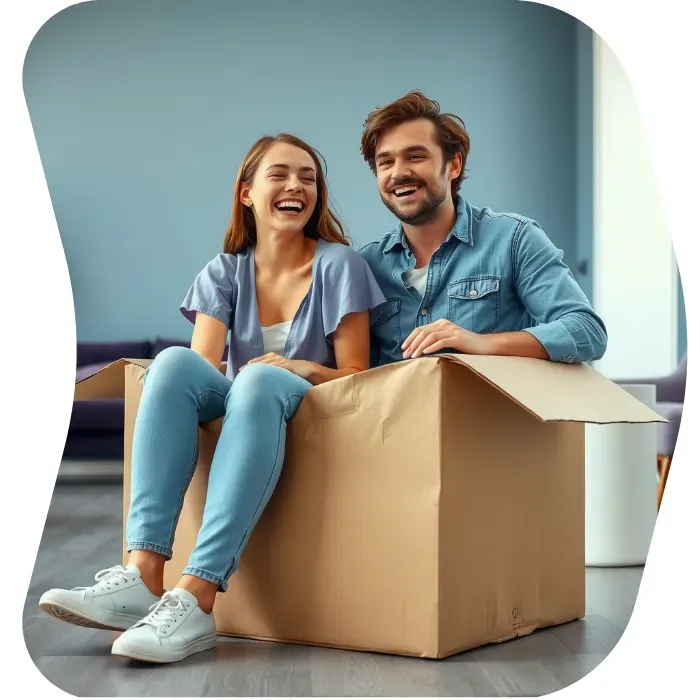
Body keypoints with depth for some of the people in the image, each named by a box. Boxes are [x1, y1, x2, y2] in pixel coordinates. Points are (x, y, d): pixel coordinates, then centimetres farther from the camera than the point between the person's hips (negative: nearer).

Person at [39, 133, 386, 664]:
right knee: (173, 361, -26)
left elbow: (356, 378, -2)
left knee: (261, 381, -36)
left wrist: (305, 370, -23)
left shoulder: (338, 265, -1)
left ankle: (196, 598, -46)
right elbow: (204, 370, -6)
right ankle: (143, 575, -39)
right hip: (240, 417, 3)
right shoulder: (225, 273, 7)